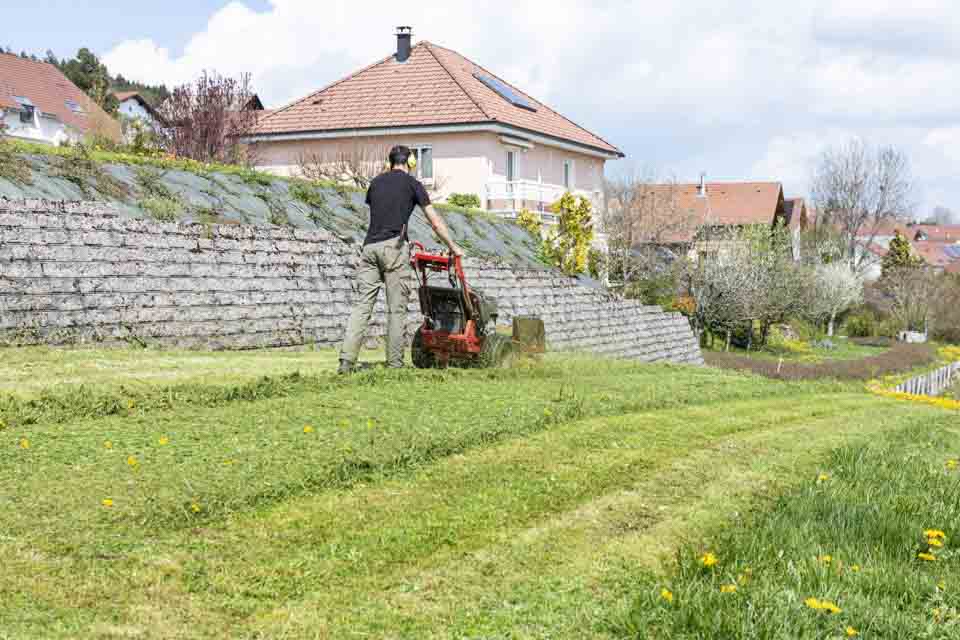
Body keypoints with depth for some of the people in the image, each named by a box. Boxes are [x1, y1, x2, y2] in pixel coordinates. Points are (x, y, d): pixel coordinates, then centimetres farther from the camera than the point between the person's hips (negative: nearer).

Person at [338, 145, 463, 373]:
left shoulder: (376, 182, 21)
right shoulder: (412, 183, 8)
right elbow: (435, 222, 9)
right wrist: (453, 247, 20)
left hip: (370, 247, 4)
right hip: (394, 246, -4)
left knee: (362, 305, 1)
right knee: (397, 309, 1)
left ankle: (347, 360, -8)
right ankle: (394, 363, 2)